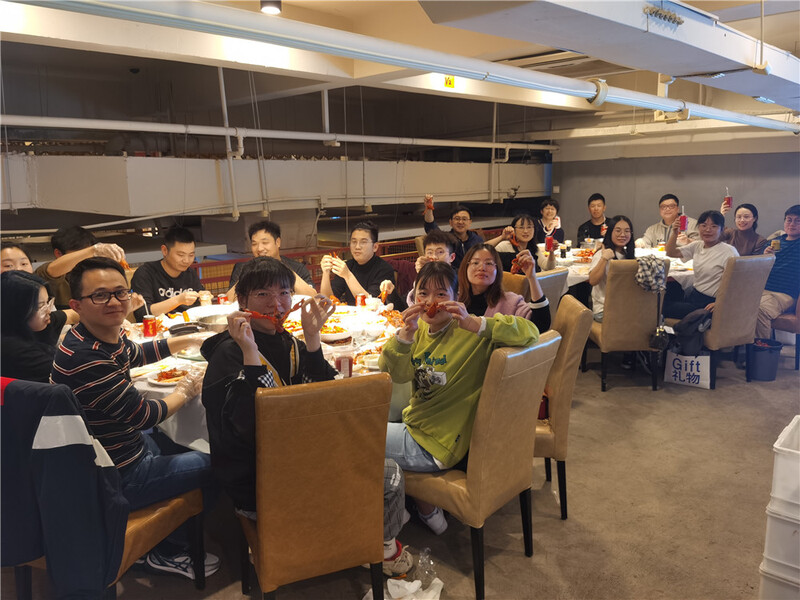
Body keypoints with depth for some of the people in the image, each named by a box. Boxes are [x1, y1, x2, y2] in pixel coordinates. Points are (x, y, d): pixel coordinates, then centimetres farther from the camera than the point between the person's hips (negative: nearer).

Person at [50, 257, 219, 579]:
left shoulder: (107, 335, -2)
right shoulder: (85, 359, -33)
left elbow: (136, 353, 23)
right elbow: (143, 415, -22)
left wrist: (188, 340, 19)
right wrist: (185, 391, -4)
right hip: (115, 481, -9)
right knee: (211, 465, 7)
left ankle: (166, 544, 39)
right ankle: (167, 552, 30)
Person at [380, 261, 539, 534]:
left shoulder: (469, 332, -19)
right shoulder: (421, 329, 0)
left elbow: (530, 332, -31)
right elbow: (395, 373, -12)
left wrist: (474, 323, -41)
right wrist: (405, 334, -29)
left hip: (435, 445, -7)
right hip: (417, 424, 7)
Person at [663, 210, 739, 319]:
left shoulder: (729, 251, -14)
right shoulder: (697, 246, 9)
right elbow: (671, 253, 11)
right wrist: (675, 232, -5)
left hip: (708, 304, -7)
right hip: (693, 295, 7)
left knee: (663, 307, -14)